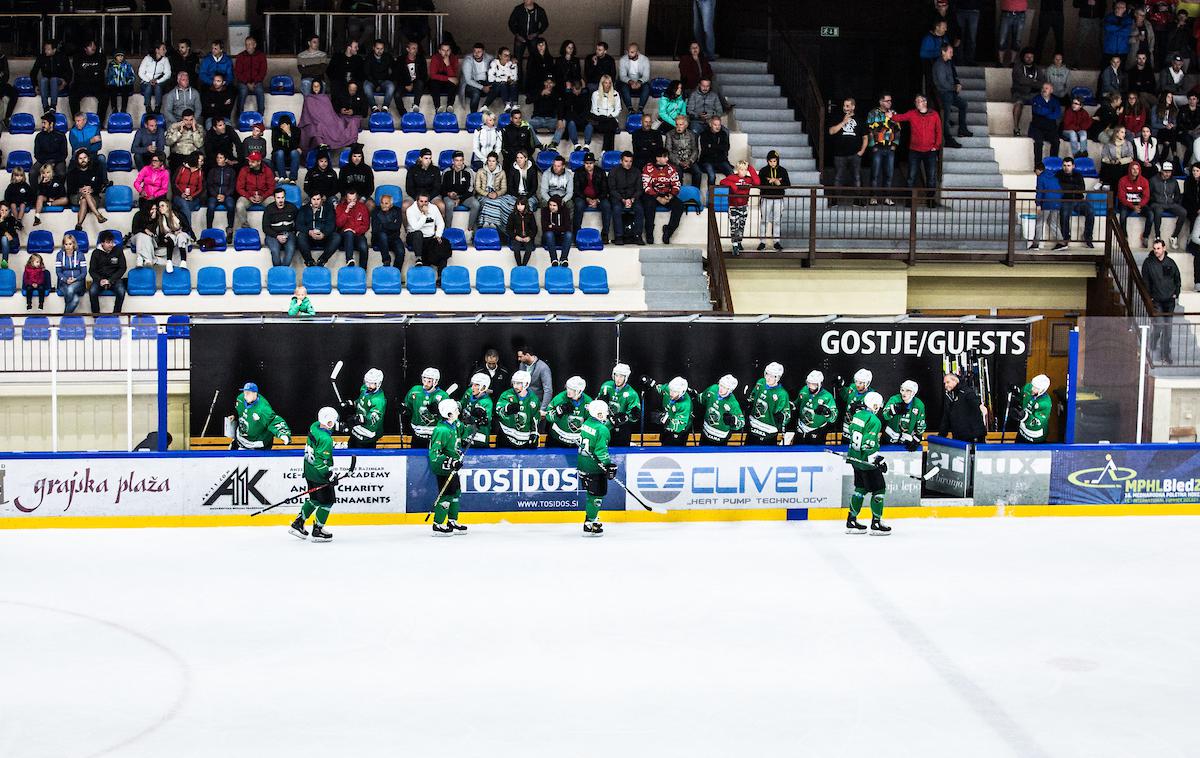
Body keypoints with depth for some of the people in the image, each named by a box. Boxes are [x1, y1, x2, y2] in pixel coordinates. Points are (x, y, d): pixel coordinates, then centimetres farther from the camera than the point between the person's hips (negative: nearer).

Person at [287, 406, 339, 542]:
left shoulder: (314, 426, 0)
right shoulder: (326, 439, -26)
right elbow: (320, 461, -28)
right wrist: (330, 475, -22)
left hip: (309, 471, 9)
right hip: (320, 475, -9)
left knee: (314, 499, 22)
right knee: (327, 501, 5)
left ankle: (297, 524, 26)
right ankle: (317, 531, 11)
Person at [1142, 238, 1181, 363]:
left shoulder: (1170, 262, 3)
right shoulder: (1148, 263, -5)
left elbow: (1178, 279, 14)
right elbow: (1145, 282, -2)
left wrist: (1176, 293, 5)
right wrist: (1149, 297, -7)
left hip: (1169, 300, 3)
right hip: (1156, 301, -3)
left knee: (1167, 328, 7)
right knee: (1159, 325, -13)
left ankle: (1165, 355, 15)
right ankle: (1152, 348, 13)